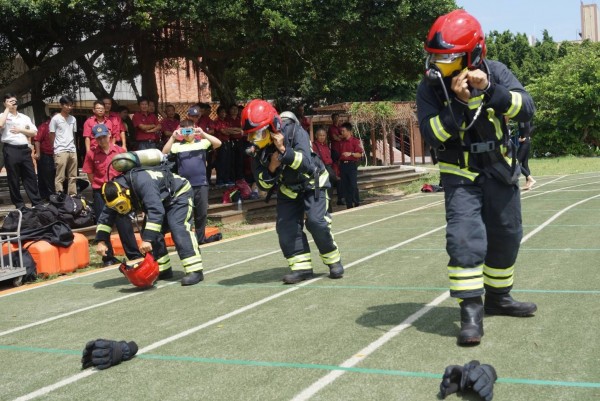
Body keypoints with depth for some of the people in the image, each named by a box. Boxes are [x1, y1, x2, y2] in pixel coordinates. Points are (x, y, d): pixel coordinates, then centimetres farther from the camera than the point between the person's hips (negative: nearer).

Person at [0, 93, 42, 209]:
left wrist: (21, 130, -6)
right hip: (10, 150, -4)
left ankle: (37, 202, 7)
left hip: (24, 149, 4)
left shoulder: (24, 117, 16)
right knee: (14, 178, 1)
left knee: (30, 176, 4)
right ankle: (19, 204, 9)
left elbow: (34, 132, 11)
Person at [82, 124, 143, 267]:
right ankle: (108, 258, 12)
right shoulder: (91, 154, -5)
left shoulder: (120, 151, -2)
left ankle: (134, 254, 11)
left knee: (124, 223, 4)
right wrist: (102, 184, 2)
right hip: (100, 193, 0)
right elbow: (90, 176, 2)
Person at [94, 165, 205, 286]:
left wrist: (147, 239, -49)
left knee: (177, 228, -26)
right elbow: (105, 217, -6)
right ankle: (163, 270, 5)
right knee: (148, 233, -4)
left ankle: (195, 271, -32)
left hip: (179, 194, -9)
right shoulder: (116, 191, -13)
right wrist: (101, 241, -19)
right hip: (162, 201, 9)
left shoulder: (142, 182, -39)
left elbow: (156, 211, -46)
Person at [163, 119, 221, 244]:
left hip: (201, 184, 1)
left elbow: (218, 143, -9)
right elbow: (164, 153, -9)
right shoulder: (177, 145, 4)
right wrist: (172, 137, -14)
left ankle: (200, 238, 22)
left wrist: (203, 133, -15)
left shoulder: (202, 142, 4)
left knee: (202, 213, 8)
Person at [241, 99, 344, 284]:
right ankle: (302, 267, -1)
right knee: (285, 227, -9)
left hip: (311, 183, -5)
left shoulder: (295, 133, -27)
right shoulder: (260, 150, -12)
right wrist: (271, 168, -28)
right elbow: (263, 184, -8)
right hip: (288, 190, 5)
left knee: (316, 222, -18)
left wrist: (284, 150, -49)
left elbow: (306, 164, -40)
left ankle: (333, 260, 1)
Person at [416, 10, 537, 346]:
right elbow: (431, 133, -22)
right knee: (465, 239, -18)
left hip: (500, 171, 3)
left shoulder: (495, 72, -9)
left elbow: (527, 110, -18)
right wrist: (459, 102, -32)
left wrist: (490, 90, -32)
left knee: (506, 237, 14)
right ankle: (471, 310, -11)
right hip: (461, 175, -3)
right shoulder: (430, 87, -12)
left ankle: (498, 297, 34)